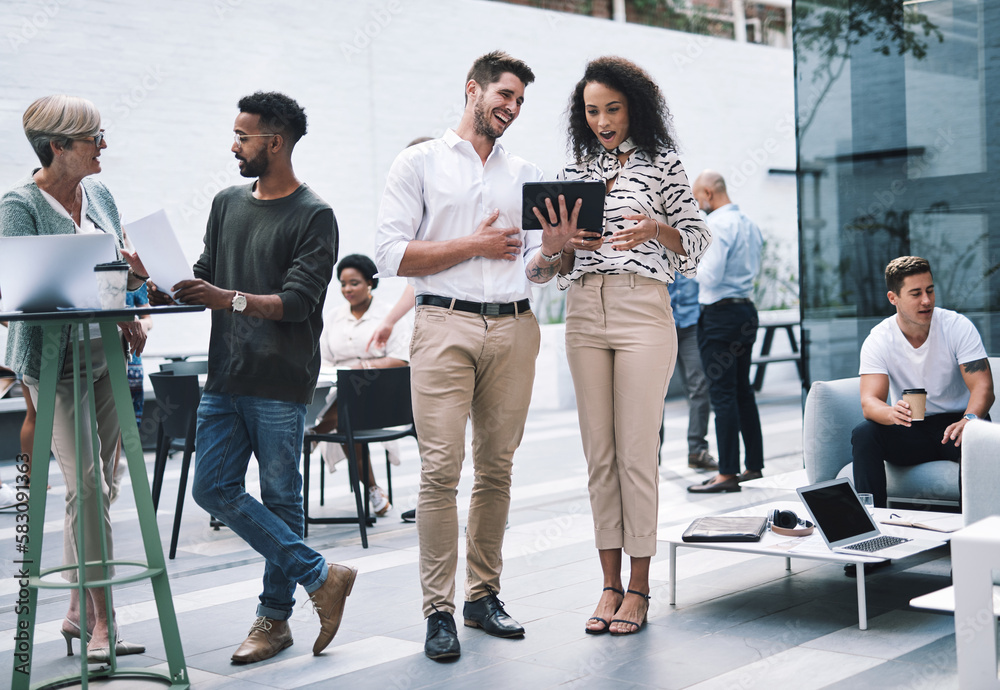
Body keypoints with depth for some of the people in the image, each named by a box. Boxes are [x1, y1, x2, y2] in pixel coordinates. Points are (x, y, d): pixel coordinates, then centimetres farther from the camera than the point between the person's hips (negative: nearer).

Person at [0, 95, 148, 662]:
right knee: (85, 483, -12)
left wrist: (139, 270, -5)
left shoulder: (100, 195, 11)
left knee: (99, 483, 9)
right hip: (53, 357, -7)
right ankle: (101, 620, -7)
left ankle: (78, 610, 20)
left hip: (105, 353, 7)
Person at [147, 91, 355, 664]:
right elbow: (206, 277, 17)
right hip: (226, 378, 6)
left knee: (280, 497, 2)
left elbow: (298, 301, -13)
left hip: (281, 383, -6)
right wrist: (167, 293, -3)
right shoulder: (228, 204, 16)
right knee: (214, 488, -1)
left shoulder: (314, 217, -5)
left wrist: (230, 299, -26)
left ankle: (275, 617, 15)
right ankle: (320, 576, 6)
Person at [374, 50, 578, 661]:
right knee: (441, 468, -9)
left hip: (515, 326, 4)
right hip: (446, 321, -4)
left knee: (497, 467, 5)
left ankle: (484, 594, 15)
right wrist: (474, 245, -6)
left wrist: (552, 248, -3)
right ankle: (439, 609, -4)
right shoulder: (420, 163, 7)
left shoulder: (526, 175, 20)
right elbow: (392, 255, -3)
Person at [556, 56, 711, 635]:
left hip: (643, 310, -4)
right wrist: (564, 242, -6)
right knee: (599, 453, 5)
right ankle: (611, 584, 12)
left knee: (637, 452, -5)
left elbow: (697, 239, 4)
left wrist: (656, 228, -14)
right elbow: (562, 266, 16)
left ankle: (640, 587, 4)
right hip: (585, 312, 4)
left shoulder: (662, 164, 4)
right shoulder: (575, 172, 15)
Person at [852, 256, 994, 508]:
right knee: (863, 434, -26)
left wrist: (969, 419, -39)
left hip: (954, 422, -1)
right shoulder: (878, 341, -7)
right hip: (909, 432, 1)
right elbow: (869, 401, -18)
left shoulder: (958, 327, -8)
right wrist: (892, 413, -44)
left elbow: (983, 386, -16)